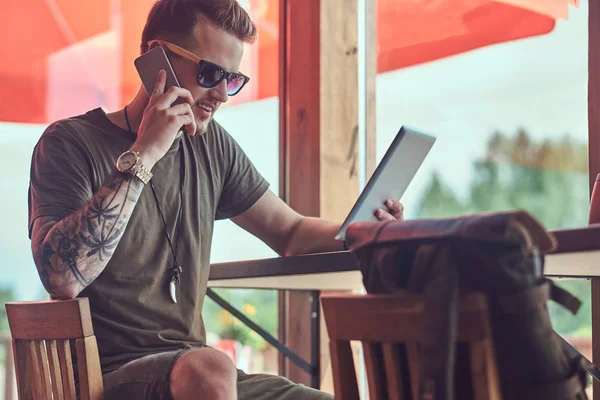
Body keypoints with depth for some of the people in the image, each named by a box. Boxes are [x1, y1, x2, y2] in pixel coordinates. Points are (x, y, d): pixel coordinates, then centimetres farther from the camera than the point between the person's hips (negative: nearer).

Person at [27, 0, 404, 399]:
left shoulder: (210, 144, 9)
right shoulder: (71, 143, -7)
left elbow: (289, 231, 17)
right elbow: (63, 277, -23)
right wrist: (142, 157, -22)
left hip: (192, 368, 6)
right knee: (210, 368, -35)